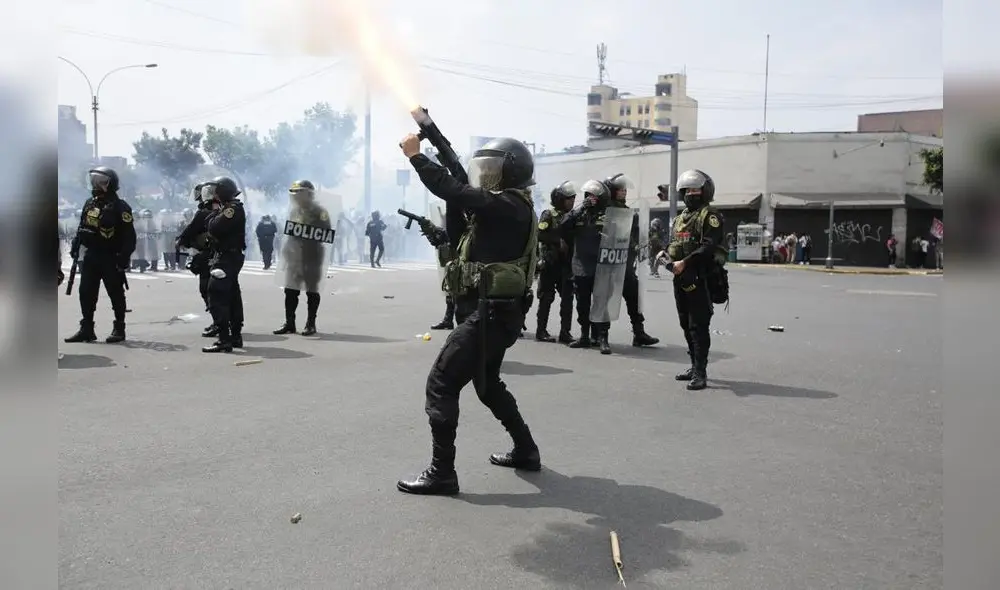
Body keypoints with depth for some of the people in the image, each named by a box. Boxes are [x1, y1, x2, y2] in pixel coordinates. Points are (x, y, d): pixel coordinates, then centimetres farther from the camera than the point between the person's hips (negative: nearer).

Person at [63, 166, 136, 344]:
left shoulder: (119, 207, -10)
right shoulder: (89, 203, 12)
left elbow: (129, 235, -15)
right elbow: (82, 228, 21)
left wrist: (124, 257, -20)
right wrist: (75, 247, 14)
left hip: (110, 258, -7)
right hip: (90, 256, 7)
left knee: (116, 294, 1)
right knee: (86, 293, 8)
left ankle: (119, 329, 10)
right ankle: (86, 329, 15)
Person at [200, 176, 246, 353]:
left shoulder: (232, 208, -15)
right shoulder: (227, 207, 17)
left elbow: (214, 228, -24)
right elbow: (209, 226, 16)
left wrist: (215, 211, -8)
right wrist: (216, 211, 5)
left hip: (226, 258, -11)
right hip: (229, 258, 11)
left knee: (217, 298, -14)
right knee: (232, 297, 15)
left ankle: (224, 339, -15)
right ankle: (236, 336, 24)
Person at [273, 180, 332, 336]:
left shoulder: (319, 211, -7)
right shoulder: (294, 210, 15)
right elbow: (289, 231, 21)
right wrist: (286, 250, 13)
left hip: (312, 256, -6)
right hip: (294, 255, 6)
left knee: (312, 291, 3)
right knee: (290, 290, 5)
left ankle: (311, 324, 11)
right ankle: (289, 323, 12)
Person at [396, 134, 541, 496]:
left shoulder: (508, 206, -14)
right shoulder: (503, 209, 16)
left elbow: (452, 191, -24)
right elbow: (460, 238, 18)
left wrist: (415, 154, -14)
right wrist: (456, 205, 4)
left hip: (490, 314, -11)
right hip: (493, 312, 11)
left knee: (441, 384, -8)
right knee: (488, 384, 24)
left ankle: (442, 472, -4)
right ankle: (525, 451, 33)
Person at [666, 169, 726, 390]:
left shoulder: (709, 215, -6)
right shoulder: (680, 218, 20)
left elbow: (709, 247, -18)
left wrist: (685, 262, -22)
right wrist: (665, 255, 4)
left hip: (699, 279, -8)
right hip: (680, 279, 9)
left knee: (699, 327, -9)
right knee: (686, 325, 14)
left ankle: (700, 373, -7)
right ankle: (695, 366, 25)